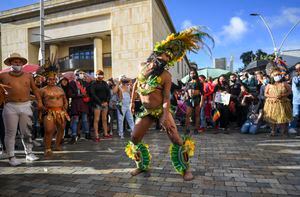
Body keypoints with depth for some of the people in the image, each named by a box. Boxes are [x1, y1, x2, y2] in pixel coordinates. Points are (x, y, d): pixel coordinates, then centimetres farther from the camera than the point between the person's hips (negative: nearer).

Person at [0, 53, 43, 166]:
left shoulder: (28, 76, 8)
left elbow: (35, 89, 15)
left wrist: (39, 101, 9)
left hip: (26, 106, 2)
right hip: (10, 107, -1)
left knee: (27, 132, 9)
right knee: (10, 133, 4)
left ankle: (29, 153, 20)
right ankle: (11, 157, 13)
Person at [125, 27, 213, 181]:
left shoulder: (166, 75, -9)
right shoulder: (142, 67, 5)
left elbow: (166, 97, -13)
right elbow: (136, 84, 19)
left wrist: (165, 116, -24)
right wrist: (132, 101, 20)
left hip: (161, 110, -4)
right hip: (146, 111, 4)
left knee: (176, 139, -9)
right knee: (134, 138, 3)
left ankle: (185, 169, 12)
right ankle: (142, 166, 25)